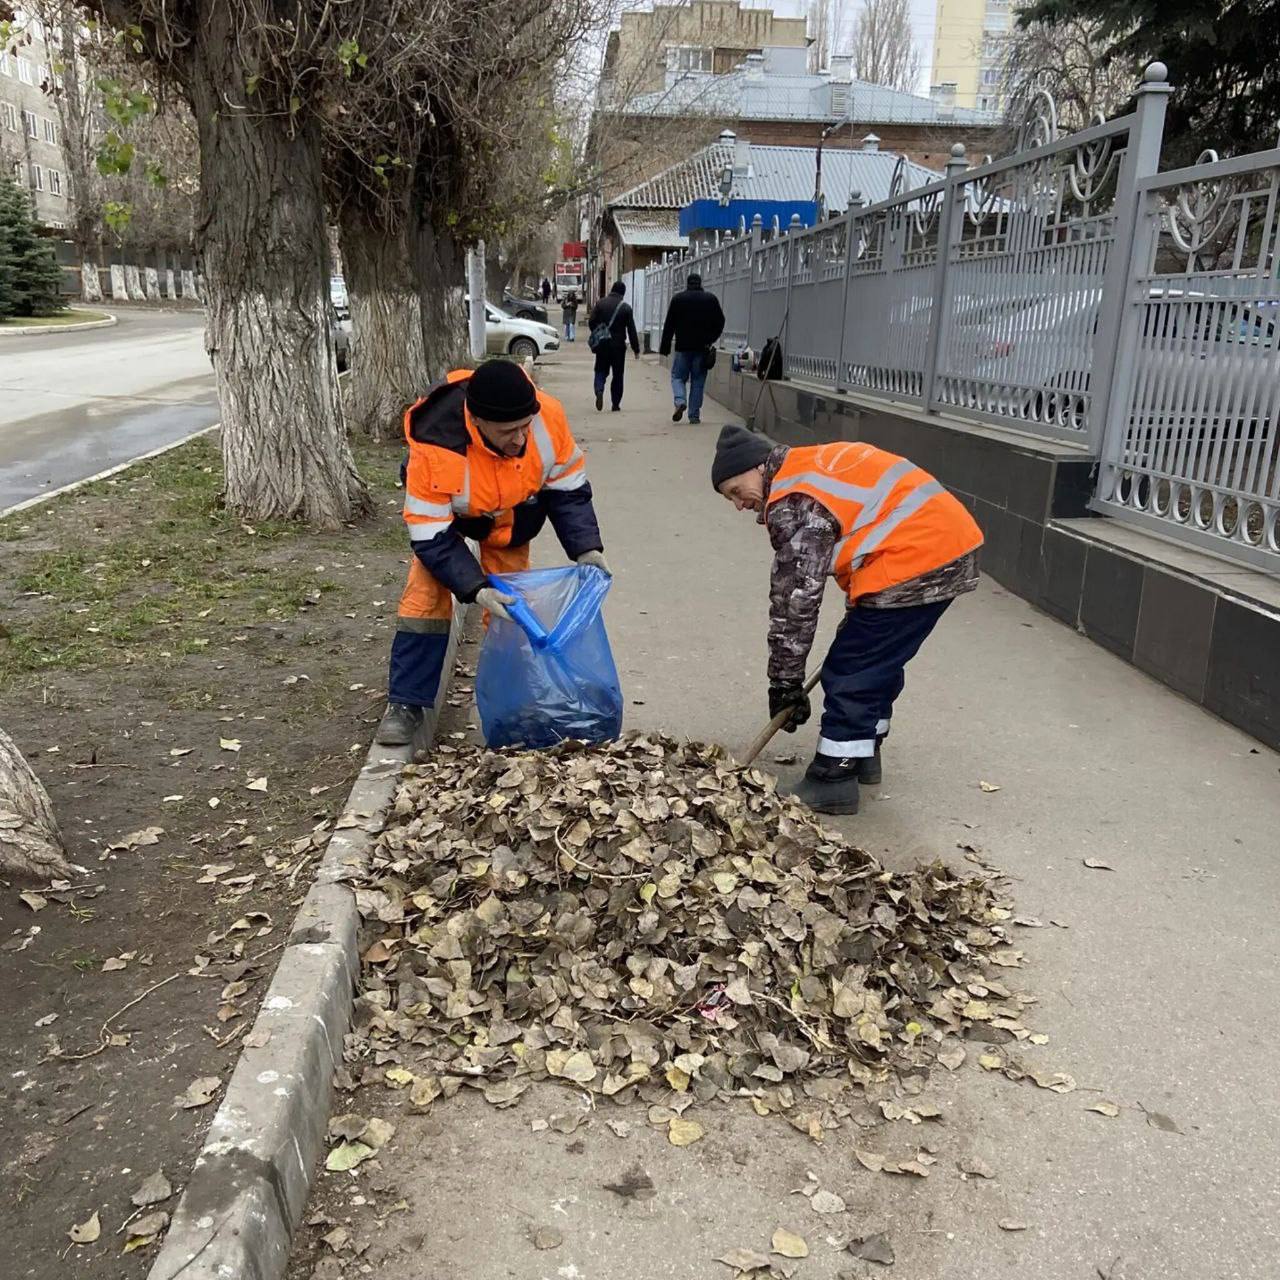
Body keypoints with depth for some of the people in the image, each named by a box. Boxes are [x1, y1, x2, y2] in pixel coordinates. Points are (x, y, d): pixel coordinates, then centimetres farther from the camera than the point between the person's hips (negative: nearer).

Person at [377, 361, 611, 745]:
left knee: (511, 602, 2)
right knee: (426, 596, -13)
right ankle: (405, 705, -4)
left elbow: (568, 487, -17)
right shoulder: (434, 446, -43)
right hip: (444, 513, -2)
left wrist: (585, 547, -27)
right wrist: (474, 589, -44)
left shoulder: (548, 415, -35)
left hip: (513, 513, 3)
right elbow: (431, 536, -34)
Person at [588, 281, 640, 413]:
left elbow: (591, 322, 0)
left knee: (601, 370, 11)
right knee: (617, 375, 8)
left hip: (602, 344, 1)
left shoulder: (600, 303, -1)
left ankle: (599, 391, -18)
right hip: (618, 345, -1)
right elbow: (631, 330, -5)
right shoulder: (626, 308, -6)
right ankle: (616, 404, 10)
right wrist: (636, 348, 2)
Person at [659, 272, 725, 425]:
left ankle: (680, 401, -18)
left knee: (678, 376, 9)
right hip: (703, 348, 1)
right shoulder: (711, 299, 5)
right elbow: (720, 322, 6)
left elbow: (669, 325, 1)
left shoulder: (678, 298, 2)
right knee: (698, 381, 6)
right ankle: (694, 415, 3)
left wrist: (664, 347, 4)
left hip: (683, 346, -1)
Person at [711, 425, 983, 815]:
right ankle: (863, 753, 35)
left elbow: (795, 598, -14)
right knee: (879, 662, 22)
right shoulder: (814, 465, 17)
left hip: (916, 560, -10)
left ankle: (834, 780, 7)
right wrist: (857, 617, 28)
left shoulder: (793, 503, -13)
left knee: (850, 674, -2)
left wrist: (784, 682, -6)